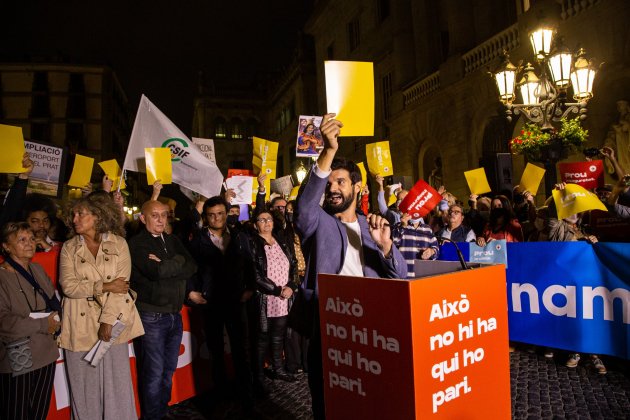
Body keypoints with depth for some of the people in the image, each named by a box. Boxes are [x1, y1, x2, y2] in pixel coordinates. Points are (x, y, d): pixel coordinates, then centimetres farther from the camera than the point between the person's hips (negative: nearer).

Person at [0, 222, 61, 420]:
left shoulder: (37, 269, 10)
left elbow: (54, 301, 17)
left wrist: (54, 318, -4)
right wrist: (42, 325, -16)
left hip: (46, 354, 6)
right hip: (17, 359, -6)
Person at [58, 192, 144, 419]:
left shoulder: (118, 244, -1)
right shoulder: (69, 248, 4)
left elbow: (121, 284, -8)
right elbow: (68, 286, -7)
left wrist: (108, 321, -15)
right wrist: (105, 286, -15)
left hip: (113, 320, -1)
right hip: (82, 324, 1)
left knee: (116, 380, 6)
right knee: (85, 384, 10)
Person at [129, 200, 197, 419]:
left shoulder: (173, 241, 11)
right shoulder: (136, 244, -8)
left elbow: (192, 267, -3)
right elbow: (158, 272, -24)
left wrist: (166, 266, -14)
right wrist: (178, 261, -8)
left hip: (175, 314, 6)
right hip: (151, 316, -6)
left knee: (169, 369, 16)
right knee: (154, 372, 3)